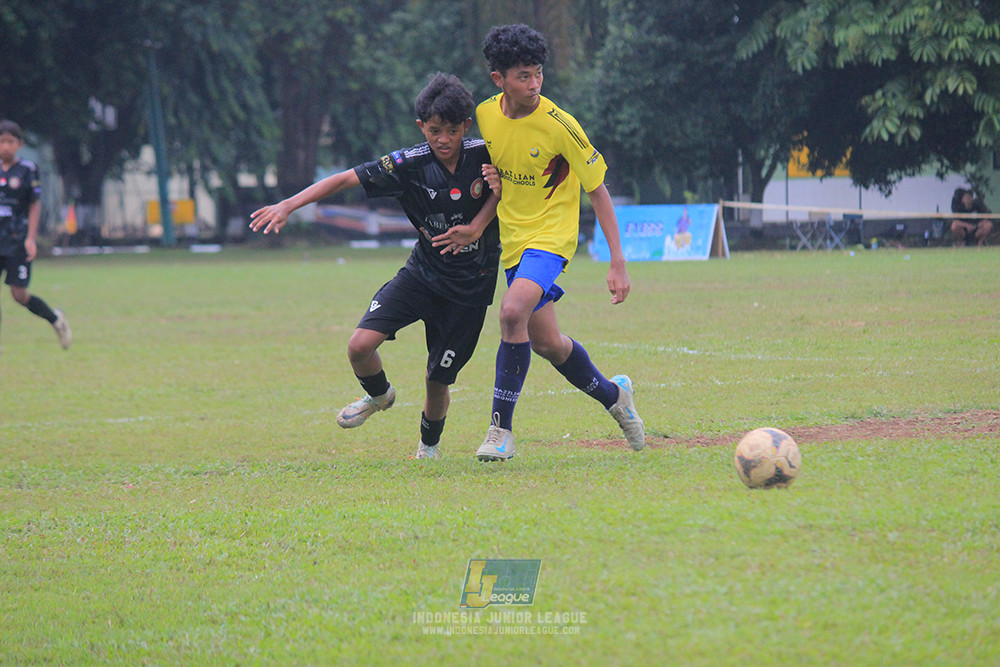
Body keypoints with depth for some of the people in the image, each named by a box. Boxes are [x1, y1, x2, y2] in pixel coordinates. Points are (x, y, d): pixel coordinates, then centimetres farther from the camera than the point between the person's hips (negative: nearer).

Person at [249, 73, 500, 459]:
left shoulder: (485, 155, -14)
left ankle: (429, 446, 36)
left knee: (438, 380, 3)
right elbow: (345, 180, -13)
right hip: (422, 272, 1)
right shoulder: (409, 165, -13)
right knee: (360, 345, -15)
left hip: (471, 283, -1)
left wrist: (478, 225, -14)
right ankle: (379, 395, 21)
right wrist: (288, 206, -21)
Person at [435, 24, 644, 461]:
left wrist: (618, 263, -14)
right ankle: (612, 394, 39)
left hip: (551, 235, -6)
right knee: (545, 342, 11)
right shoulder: (484, 115, -3)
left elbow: (598, 192, -11)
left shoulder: (558, 126, -18)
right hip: (512, 240, 6)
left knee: (513, 311, -29)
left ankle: (501, 429, -22)